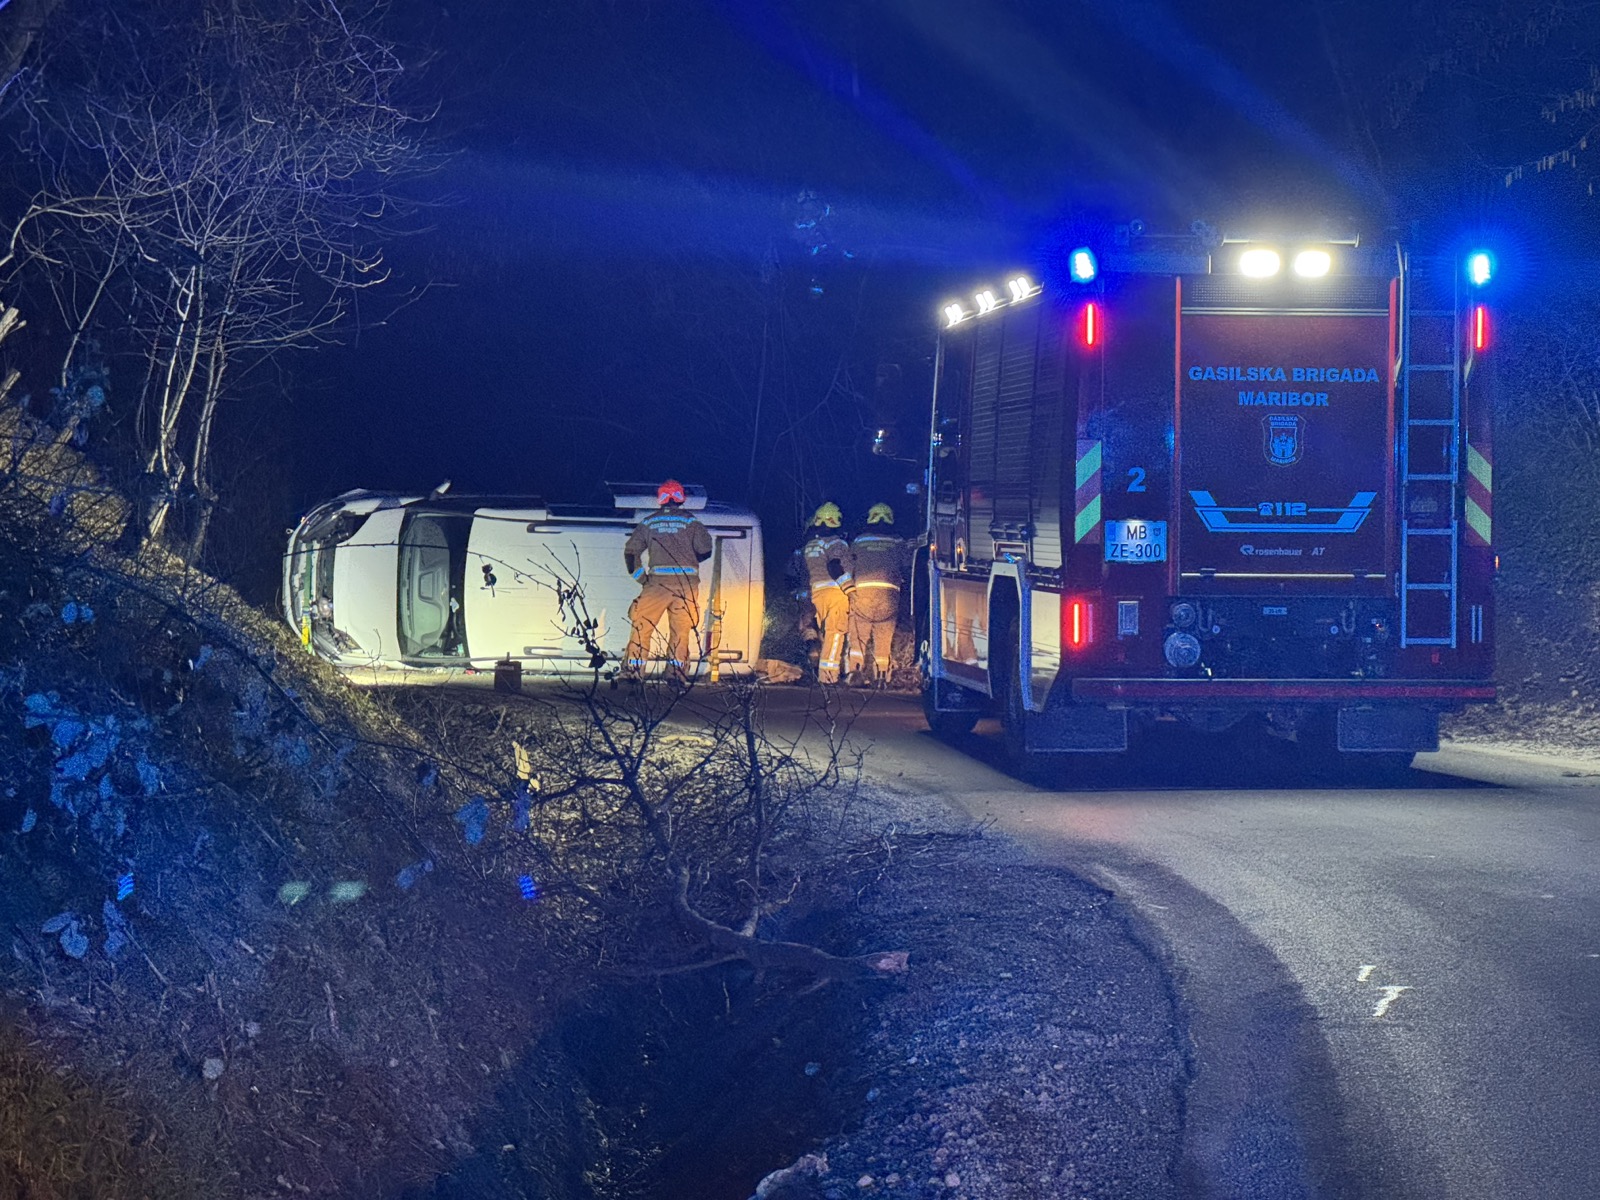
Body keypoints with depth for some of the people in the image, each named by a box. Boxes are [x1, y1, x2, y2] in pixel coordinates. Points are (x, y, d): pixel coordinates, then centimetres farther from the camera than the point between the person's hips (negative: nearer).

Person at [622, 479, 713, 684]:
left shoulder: (648, 523, 9)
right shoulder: (691, 522, 4)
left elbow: (630, 551, 7)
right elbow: (705, 550, 1)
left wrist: (639, 575, 12)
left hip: (658, 580, 0)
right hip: (687, 581, 0)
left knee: (642, 626, 8)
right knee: (680, 629, 9)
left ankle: (634, 669, 4)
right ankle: (676, 671, 5)